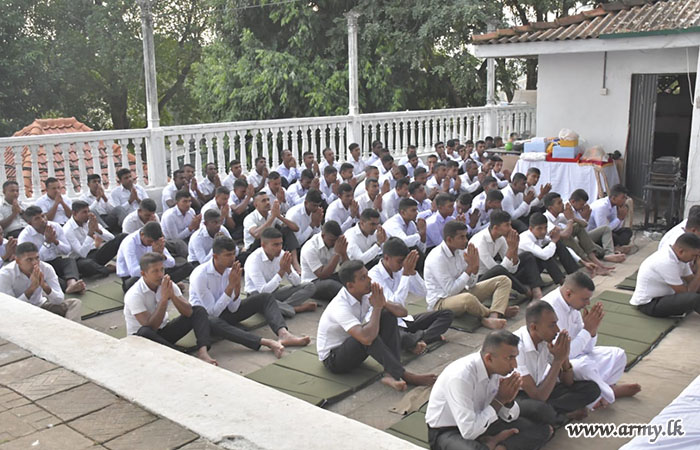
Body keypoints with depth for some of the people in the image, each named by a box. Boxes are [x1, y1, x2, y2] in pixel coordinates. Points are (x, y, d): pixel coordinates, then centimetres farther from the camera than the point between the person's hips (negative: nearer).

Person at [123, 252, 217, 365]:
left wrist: (172, 295, -30)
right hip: (140, 338, -5)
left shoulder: (168, 284, -8)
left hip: (163, 331, 5)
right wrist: (164, 298, -33)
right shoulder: (134, 295, -22)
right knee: (145, 332, -41)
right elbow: (150, 326, -29)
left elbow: (189, 312, -14)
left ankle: (202, 352, -34)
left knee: (199, 311, -10)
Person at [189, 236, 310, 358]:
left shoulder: (230, 270, -7)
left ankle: (283, 334, -36)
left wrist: (237, 285, -24)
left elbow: (233, 309, -7)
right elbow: (213, 312, -25)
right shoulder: (200, 275, -23)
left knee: (264, 298, -9)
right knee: (213, 322, -44)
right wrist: (231, 285, -28)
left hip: (224, 311, 7)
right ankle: (267, 343, -53)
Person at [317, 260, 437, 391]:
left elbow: (402, 312, -5)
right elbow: (366, 338, -46)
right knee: (368, 336, -36)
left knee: (388, 316, -10)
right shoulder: (340, 307, -31)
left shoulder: (366, 294, -8)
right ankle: (404, 375, -25)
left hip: (353, 348, 8)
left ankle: (391, 374, -21)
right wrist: (377, 307, -32)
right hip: (333, 359, -8)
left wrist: (384, 303, -26)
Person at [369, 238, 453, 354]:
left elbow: (422, 293, 2)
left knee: (447, 313, -2)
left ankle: (418, 338, -22)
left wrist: (412, 271, -13)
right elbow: (395, 304, -28)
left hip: (403, 320, 8)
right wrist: (405, 273, -26)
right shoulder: (374, 275, -18)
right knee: (401, 337, -43)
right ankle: (424, 337, -13)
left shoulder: (399, 270, 2)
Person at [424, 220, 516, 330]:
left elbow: (471, 284, 5)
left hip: (462, 292, 9)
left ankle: (492, 318, -29)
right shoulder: (437, 258, -21)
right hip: (441, 302, -9)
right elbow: (450, 290, -22)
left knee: (503, 280, -1)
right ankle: (499, 312, -11)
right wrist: (470, 268, -21)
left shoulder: (460, 251, 1)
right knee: (468, 298, -44)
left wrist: (475, 267, -16)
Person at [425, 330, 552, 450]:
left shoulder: (498, 367, -10)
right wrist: (499, 400, -23)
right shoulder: (460, 377, -30)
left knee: (541, 430, -4)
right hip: (447, 432, -7)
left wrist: (508, 400, -19)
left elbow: (510, 417, 3)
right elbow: (469, 432, -29)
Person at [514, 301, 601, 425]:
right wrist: (558, 360, -28)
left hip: (540, 388, 6)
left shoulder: (548, 340, -9)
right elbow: (538, 397, -31)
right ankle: (566, 415, -6)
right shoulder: (516, 347, -30)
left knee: (591, 388, -8)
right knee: (539, 408, -39)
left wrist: (565, 358, -21)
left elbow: (568, 383, -1)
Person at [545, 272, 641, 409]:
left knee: (617, 355, 4)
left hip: (573, 355, 9)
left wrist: (592, 329, -16)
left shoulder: (573, 305, -1)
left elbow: (586, 348, 4)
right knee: (586, 365, -35)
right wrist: (587, 329, -24)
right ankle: (608, 394, -8)